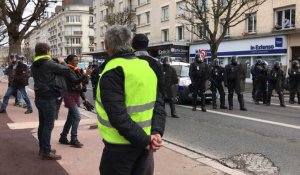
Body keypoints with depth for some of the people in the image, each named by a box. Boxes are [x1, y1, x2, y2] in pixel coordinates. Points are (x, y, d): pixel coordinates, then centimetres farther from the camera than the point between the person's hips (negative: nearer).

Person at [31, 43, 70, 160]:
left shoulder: (34, 65, 9)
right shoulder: (49, 64, -16)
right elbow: (67, 70, -11)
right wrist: (62, 62, 9)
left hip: (40, 97, 9)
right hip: (49, 98, -9)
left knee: (42, 124, 15)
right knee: (48, 125, -4)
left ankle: (42, 148, 25)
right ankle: (46, 152, 0)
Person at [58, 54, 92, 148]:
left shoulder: (76, 70, 13)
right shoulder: (68, 70, -12)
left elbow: (80, 82, 16)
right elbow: (75, 81, -28)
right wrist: (85, 75, -38)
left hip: (76, 95, 9)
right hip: (70, 95, -9)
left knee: (71, 118, 13)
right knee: (77, 116, -17)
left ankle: (63, 137, 24)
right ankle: (74, 139, -12)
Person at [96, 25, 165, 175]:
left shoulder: (112, 72, -17)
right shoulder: (146, 67, 6)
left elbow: (118, 117, -25)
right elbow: (158, 105, 3)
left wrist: (145, 140, -18)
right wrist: (156, 133, -7)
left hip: (120, 146, -6)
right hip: (144, 144, 7)